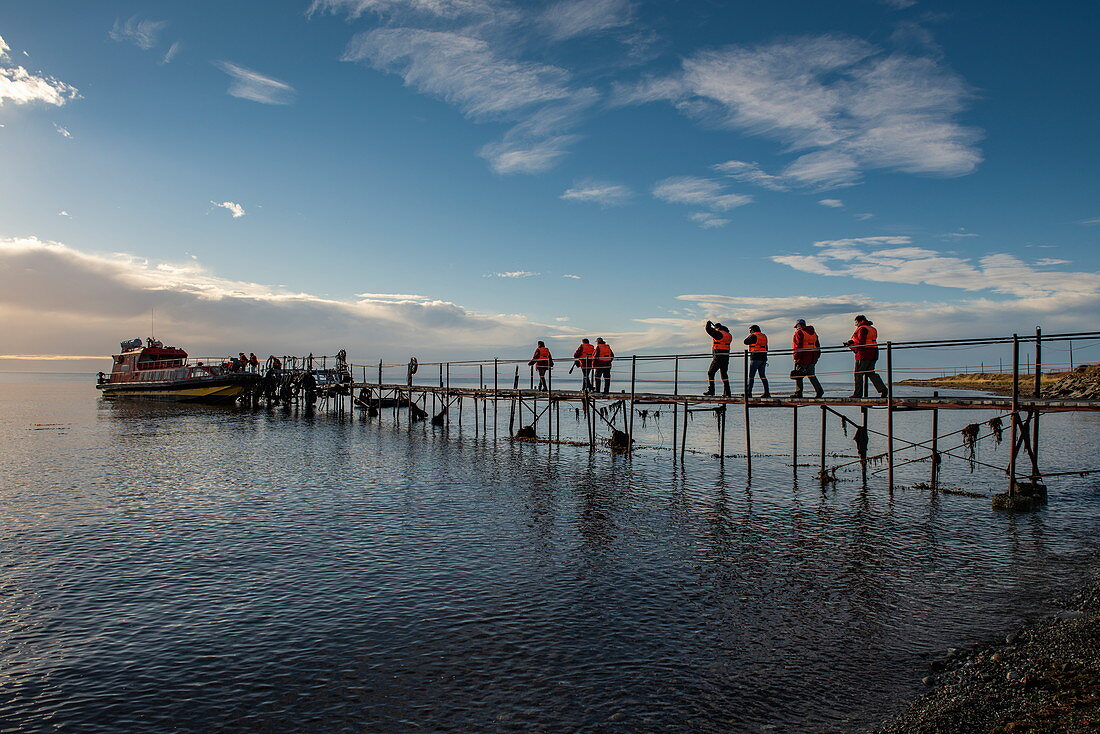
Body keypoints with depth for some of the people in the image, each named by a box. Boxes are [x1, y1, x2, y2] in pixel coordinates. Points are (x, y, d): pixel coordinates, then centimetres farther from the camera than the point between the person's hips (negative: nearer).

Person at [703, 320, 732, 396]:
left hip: (718, 357, -7)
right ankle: (727, 392, 6)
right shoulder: (729, 335, 13)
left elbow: (709, 330, -8)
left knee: (711, 373, 1)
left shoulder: (718, 334, -9)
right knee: (724, 374, 10)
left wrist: (708, 324, 14)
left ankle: (711, 390, -3)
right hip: (726, 357, 7)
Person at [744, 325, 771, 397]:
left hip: (755, 358, -7)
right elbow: (766, 348, 16)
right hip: (763, 358, 7)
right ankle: (767, 392, 4)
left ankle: (749, 393, -7)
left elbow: (746, 341, -3)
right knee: (763, 376, 9)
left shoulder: (754, 336, -8)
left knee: (751, 376, -3)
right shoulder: (764, 336, 15)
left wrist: (750, 335, 10)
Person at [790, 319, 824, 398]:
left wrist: (796, 358, -14)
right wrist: (816, 357, 21)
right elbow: (817, 346, 19)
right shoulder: (813, 332, 20)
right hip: (812, 358, 8)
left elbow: (798, 346, -13)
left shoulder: (799, 332, -5)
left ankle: (798, 393, -4)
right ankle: (819, 390, 6)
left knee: (798, 375, -2)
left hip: (803, 357, -8)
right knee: (811, 375, 14)